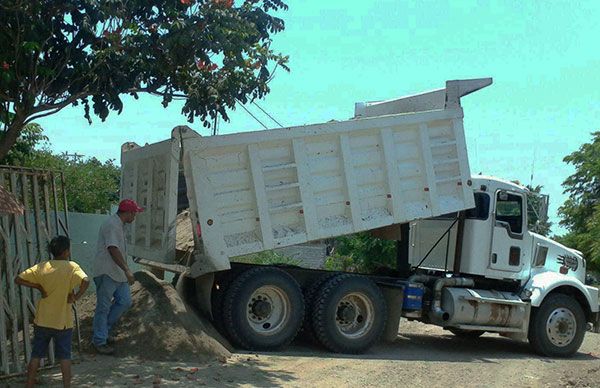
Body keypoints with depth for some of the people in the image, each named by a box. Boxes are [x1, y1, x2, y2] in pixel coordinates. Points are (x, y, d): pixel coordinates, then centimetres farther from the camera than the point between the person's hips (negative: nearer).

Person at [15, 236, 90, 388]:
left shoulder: (41, 267, -2)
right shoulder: (72, 267, -12)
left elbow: (18, 279, -4)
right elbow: (85, 281, -29)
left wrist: (38, 287, 1)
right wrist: (76, 297, -15)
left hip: (42, 321, 3)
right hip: (63, 321, -3)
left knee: (36, 356, 14)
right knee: (64, 357, 9)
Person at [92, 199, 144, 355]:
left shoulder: (119, 225, 15)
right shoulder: (111, 225, -18)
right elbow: (113, 250, -26)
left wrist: (125, 270, 26)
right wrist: (127, 270, -28)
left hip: (118, 273, 10)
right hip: (106, 273, -10)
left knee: (125, 301, 9)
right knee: (103, 307, -2)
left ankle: (104, 330, 23)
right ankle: (99, 341, 6)